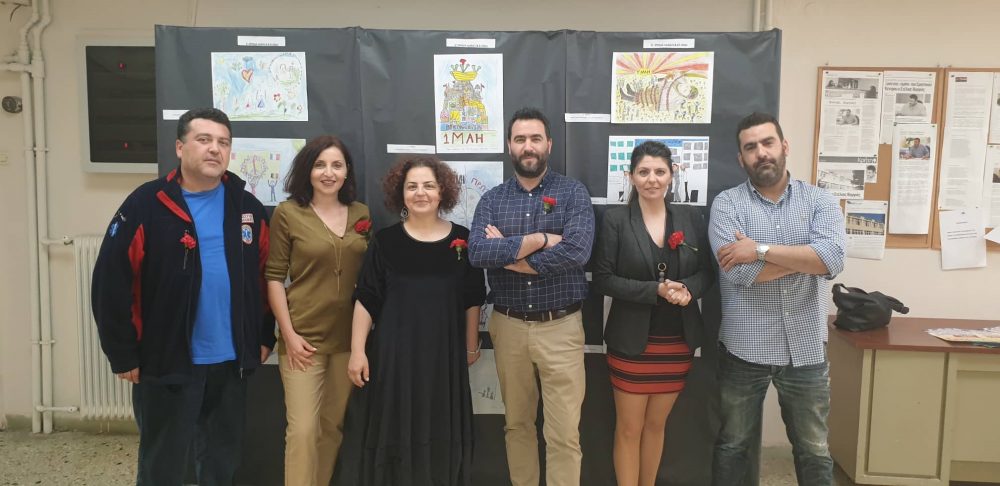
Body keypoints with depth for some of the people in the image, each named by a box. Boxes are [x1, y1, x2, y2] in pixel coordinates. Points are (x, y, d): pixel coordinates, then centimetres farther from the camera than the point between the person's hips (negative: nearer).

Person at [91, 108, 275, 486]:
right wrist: (124, 355, -10)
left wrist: (264, 337, 8)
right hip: (166, 362, -4)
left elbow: (266, 277, 10)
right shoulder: (146, 205, -10)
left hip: (231, 361, 4)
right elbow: (111, 283, -11)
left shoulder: (248, 208, 5)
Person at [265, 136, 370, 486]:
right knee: (303, 429, -5)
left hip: (349, 337, 4)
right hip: (304, 337, -3)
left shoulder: (361, 214, 7)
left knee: (334, 426, 12)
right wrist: (289, 334, -10)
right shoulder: (287, 213, -3)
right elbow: (274, 277, -4)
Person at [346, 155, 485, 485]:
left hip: (445, 351, 1)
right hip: (394, 350, -1)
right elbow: (365, 301, 0)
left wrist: (472, 346, 12)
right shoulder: (385, 241, -1)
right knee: (395, 430, 5)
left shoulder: (461, 240, 2)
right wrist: (357, 351, -5)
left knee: (442, 432, 9)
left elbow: (472, 300, 8)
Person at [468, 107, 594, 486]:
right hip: (508, 326, 3)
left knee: (564, 434, 1)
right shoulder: (492, 199, 5)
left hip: (560, 327, -3)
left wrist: (508, 254, -14)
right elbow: (477, 252, -13)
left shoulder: (573, 193, -3)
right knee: (517, 423, 18)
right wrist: (538, 240, -18)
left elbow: (577, 252, -19)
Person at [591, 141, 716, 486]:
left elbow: (707, 272, 5)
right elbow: (603, 279, -10)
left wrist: (687, 288, -16)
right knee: (629, 429, 7)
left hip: (678, 341, 3)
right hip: (632, 341, -3)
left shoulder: (691, 217, 3)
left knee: (656, 424, 18)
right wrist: (656, 290, -20)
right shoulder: (615, 219, -6)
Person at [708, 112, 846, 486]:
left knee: (814, 449, 16)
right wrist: (805, 257, -12)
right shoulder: (727, 204, -5)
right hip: (744, 349, -1)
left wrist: (761, 250, -19)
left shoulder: (820, 201, 1)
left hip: (806, 350, 2)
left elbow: (833, 259, -17)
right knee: (734, 445, 16)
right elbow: (739, 272, -19)